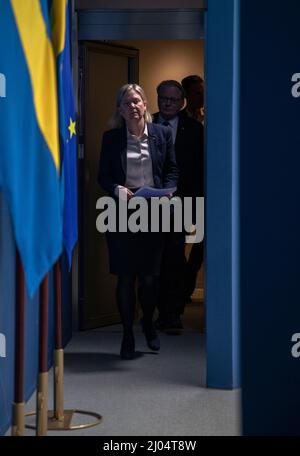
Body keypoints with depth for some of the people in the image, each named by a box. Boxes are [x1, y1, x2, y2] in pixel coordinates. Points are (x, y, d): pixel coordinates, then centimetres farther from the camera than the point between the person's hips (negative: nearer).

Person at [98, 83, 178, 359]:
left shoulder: (162, 134, 5)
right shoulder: (111, 138, 3)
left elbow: (172, 171, 7)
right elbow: (103, 176, 4)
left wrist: (166, 192, -10)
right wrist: (117, 190, -15)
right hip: (122, 214, 0)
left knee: (149, 276, 5)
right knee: (125, 278, 2)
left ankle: (148, 325, 31)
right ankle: (127, 336, 14)